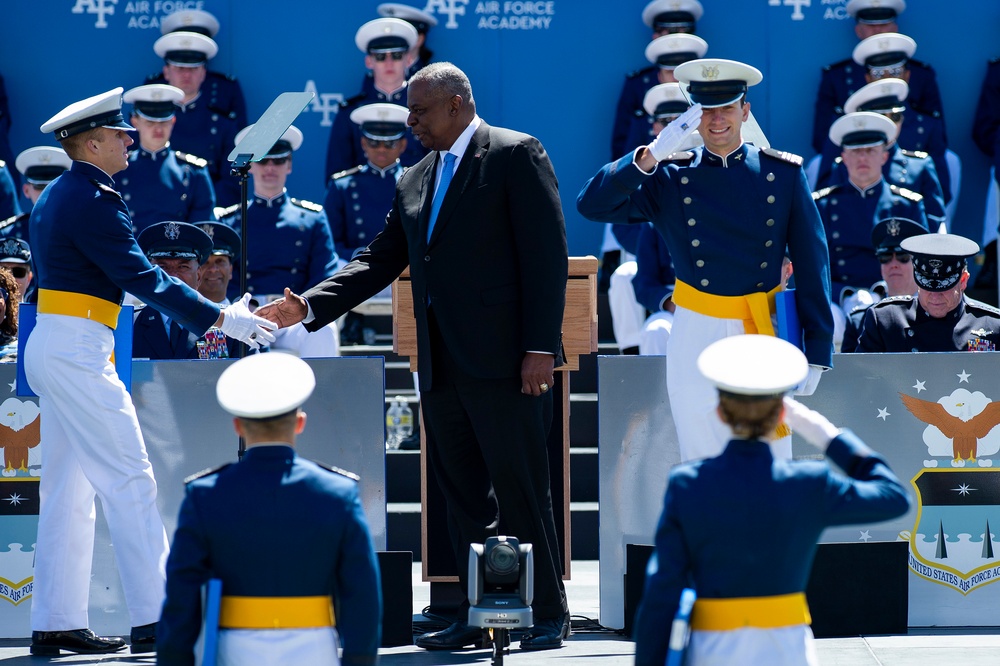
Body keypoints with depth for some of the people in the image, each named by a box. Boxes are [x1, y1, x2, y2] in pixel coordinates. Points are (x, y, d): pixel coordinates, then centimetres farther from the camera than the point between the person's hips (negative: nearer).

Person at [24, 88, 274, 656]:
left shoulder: (57, 197, 17)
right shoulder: (94, 201, -14)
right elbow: (142, 278, -18)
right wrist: (221, 319, -16)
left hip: (52, 348, 10)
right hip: (78, 351, -10)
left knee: (67, 490, 10)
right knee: (130, 480, -8)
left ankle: (56, 623, 10)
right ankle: (155, 619, -8)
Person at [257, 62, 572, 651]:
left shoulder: (516, 156, -3)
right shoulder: (415, 182, 19)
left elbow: (547, 254, -9)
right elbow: (379, 262, 18)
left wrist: (540, 348, -16)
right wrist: (308, 307, 5)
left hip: (501, 359, -7)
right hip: (441, 363, 7)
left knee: (520, 488, -6)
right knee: (463, 492, 8)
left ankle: (550, 613, 1)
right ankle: (475, 616, 12)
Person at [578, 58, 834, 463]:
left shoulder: (783, 173, 2)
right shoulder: (669, 178, 1)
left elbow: (811, 263, 3)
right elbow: (591, 205, -10)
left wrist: (817, 352, 0)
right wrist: (651, 156, -21)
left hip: (766, 335, 0)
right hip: (696, 337, 0)